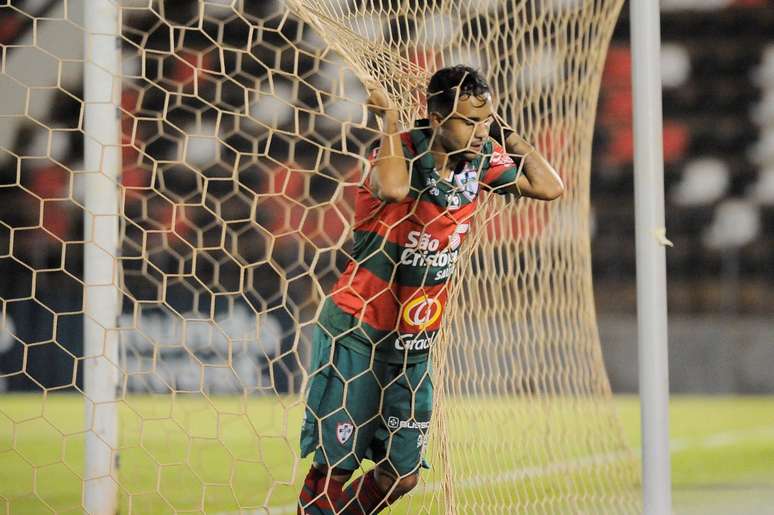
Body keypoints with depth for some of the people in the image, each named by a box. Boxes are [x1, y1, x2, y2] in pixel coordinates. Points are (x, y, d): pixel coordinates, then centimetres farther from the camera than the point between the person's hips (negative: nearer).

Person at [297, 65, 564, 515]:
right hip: (356, 335, -6)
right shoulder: (401, 152, -19)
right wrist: (389, 119, -29)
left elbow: (550, 187, 5)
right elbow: (393, 188, -43)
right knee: (334, 468, -8)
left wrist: (506, 133, -2)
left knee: (401, 477, 6)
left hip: (414, 343, 6)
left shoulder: (480, 160, 0)